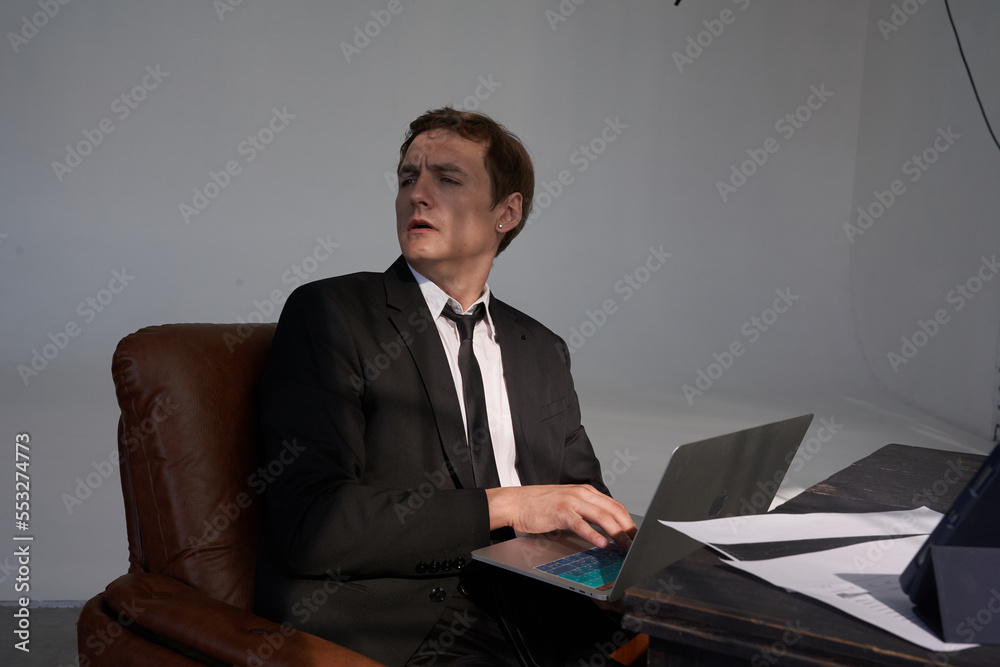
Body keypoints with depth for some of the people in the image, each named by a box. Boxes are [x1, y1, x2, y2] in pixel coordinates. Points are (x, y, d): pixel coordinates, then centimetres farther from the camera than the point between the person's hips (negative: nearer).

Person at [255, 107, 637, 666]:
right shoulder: (328, 313, -2)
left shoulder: (542, 350, 16)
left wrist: (626, 538, -4)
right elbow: (311, 522, -13)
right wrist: (503, 505, -16)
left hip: (542, 621, 5)